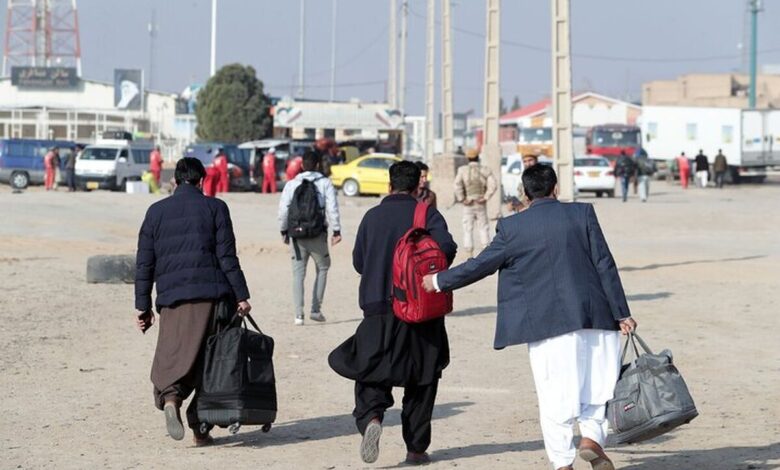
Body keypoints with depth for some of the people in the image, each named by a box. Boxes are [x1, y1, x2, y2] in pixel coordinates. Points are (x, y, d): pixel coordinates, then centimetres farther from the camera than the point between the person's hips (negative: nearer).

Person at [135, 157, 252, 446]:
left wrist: (143, 306, 14)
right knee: (208, 359, 7)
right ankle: (200, 425, 6)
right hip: (212, 293, -1)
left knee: (172, 356, -2)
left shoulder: (156, 212, 12)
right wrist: (241, 295, 0)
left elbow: (144, 263, 11)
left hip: (171, 296, 1)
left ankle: (170, 398, -32)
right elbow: (227, 256, -2)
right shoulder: (214, 207, 5)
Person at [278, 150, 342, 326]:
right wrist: (336, 231, -4)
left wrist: (284, 231, 11)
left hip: (297, 234, 1)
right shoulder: (325, 183, -1)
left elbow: (283, 209, 0)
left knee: (298, 273, 5)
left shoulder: (291, 184, 2)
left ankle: (299, 314, -1)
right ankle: (316, 309, 8)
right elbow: (332, 208, -8)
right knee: (322, 268, 16)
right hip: (317, 234, -1)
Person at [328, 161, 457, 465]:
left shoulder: (372, 216, 5)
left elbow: (358, 262, 9)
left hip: (378, 309, 1)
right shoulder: (426, 214, -2)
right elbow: (446, 246, -18)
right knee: (421, 379, 11)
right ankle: (416, 448, 11)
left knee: (371, 372, 7)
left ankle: (371, 417, -23)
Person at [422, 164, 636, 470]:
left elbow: (481, 265, 6)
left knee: (555, 395, 5)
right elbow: (605, 265, 1)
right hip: (594, 317, 1)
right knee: (599, 380, 14)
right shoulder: (582, 213, 3)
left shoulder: (512, 228, 1)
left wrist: (439, 281, 21)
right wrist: (621, 313, 3)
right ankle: (592, 436, -3)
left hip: (546, 322, -1)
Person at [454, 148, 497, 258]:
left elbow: (457, 185, -16)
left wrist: (462, 199, -9)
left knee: (467, 229, 5)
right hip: (481, 204, 1)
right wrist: (485, 197, -7)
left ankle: (469, 254, 3)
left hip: (468, 205, -1)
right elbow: (492, 185, -12)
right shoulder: (485, 170, -2)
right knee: (483, 227, 11)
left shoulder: (462, 170, -6)